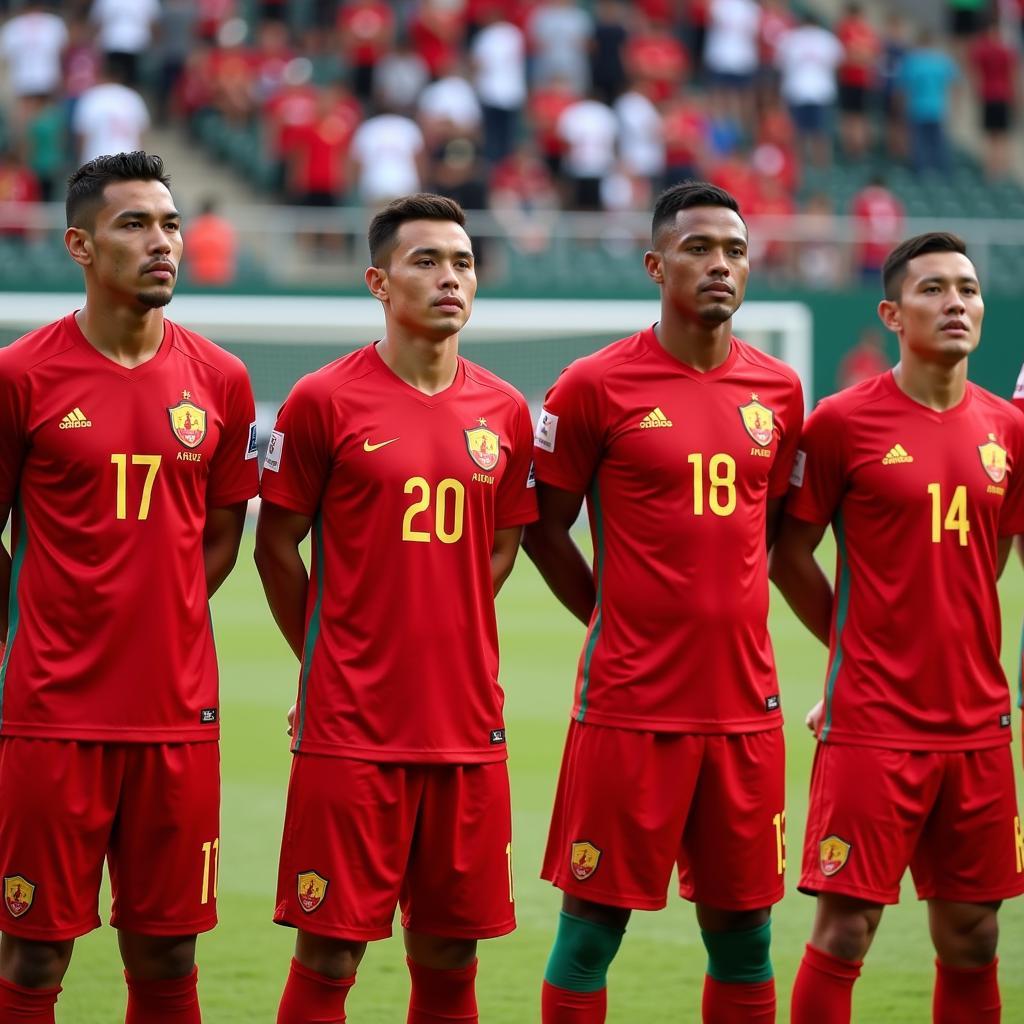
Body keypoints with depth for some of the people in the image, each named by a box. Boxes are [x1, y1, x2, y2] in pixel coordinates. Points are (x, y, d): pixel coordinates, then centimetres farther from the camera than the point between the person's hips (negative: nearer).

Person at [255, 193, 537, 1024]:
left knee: (450, 957, 8)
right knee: (329, 955, -3)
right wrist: (331, 659, 5)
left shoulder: (505, 411, 7)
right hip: (350, 726, -4)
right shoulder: (324, 401, -5)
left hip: (467, 724, 4)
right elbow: (277, 543, 2)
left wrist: (448, 639, 11)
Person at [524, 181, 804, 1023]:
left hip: (745, 703, 4)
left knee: (743, 936, 9)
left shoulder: (778, 390, 8)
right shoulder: (597, 386, -5)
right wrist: (616, 618, 2)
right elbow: (544, 526, 3)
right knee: (591, 930, 0)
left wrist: (724, 611, 11)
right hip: (629, 704, -4)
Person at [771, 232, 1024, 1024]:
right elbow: (790, 556, 2)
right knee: (842, 934, -5)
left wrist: (939, 650, 10)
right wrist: (862, 647, 4)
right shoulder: (843, 422, -6)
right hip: (872, 726, -4)